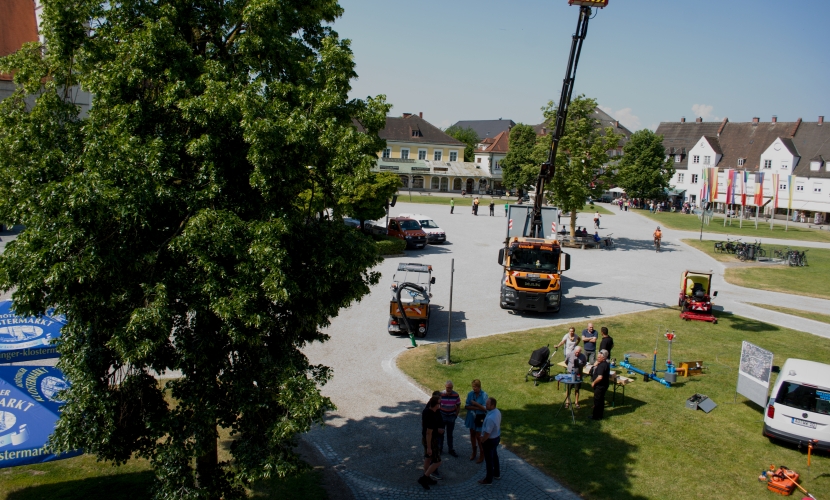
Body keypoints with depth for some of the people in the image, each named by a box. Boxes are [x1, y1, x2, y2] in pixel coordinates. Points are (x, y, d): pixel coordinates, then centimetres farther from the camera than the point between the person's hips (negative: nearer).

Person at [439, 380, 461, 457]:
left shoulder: (456, 395, -11)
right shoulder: (441, 394, -15)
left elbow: (458, 406, 1)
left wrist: (455, 415, -2)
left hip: (451, 417, 1)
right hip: (442, 416, -1)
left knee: (450, 434, 12)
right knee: (441, 434, 9)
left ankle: (451, 450, 22)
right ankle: (440, 449, 23)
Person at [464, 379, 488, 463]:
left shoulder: (484, 395, -16)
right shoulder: (470, 394, -5)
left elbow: (485, 409, -17)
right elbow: (466, 406, -7)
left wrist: (475, 404, -24)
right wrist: (477, 407, -19)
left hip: (480, 418, -4)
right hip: (472, 417, 4)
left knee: (478, 436, -2)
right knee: (472, 435, 15)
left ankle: (482, 455, 15)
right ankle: (474, 452, 34)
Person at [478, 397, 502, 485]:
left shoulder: (490, 418, -37)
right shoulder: (497, 411, -7)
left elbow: (487, 433, -29)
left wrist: (482, 442, -12)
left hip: (490, 440, -9)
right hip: (497, 437, 9)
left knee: (489, 459, 9)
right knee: (494, 456, 26)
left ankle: (489, 479, 25)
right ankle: (497, 474, 45)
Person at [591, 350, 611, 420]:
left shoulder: (602, 365, -26)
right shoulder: (605, 364, 7)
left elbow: (600, 377, -33)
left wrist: (593, 382, -19)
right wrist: (596, 363, 2)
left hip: (600, 386, -10)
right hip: (603, 385, 10)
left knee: (597, 400, 2)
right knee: (600, 400, 20)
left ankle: (597, 416, 12)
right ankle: (599, 414, 32)